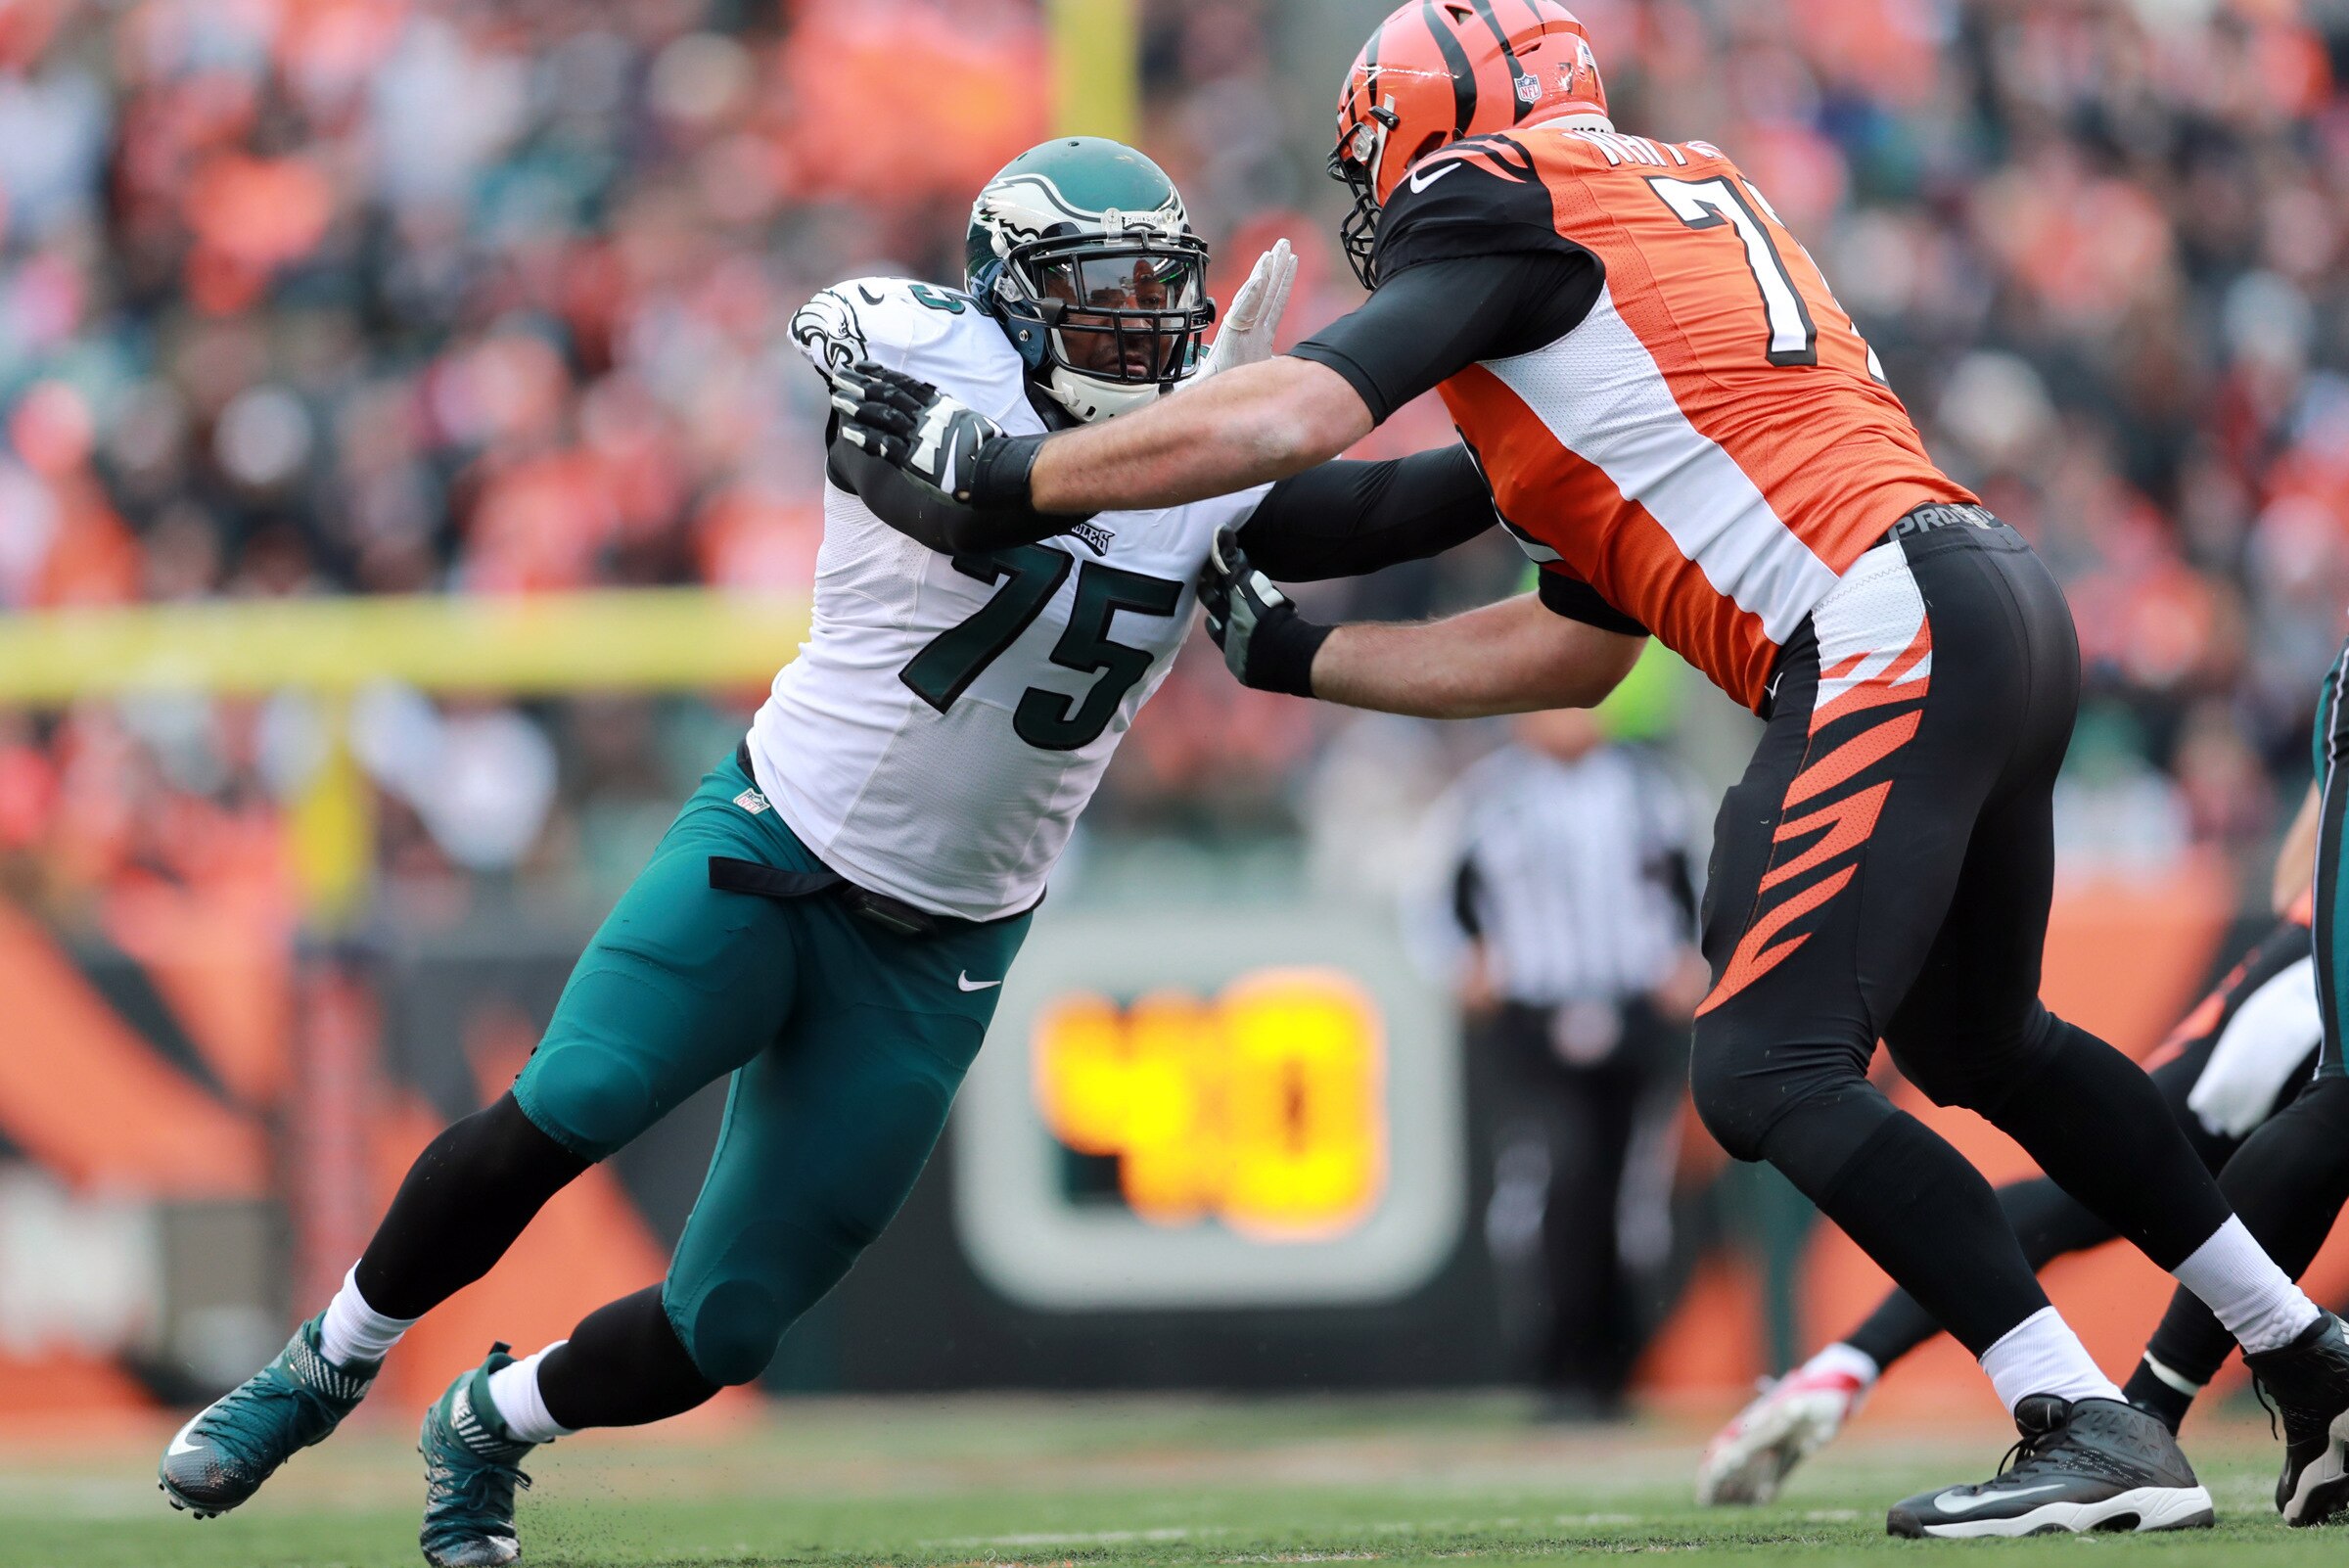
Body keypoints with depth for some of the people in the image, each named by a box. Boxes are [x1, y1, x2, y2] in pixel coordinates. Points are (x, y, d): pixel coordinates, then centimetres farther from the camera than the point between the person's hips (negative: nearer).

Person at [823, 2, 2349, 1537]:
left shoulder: (1502, 202, 2)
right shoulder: (1682, 200, 28)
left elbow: (1292, 416, -12)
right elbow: (1572, 652, 27)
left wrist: (999, 475, -2)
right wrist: (1290, 650, 32)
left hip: (1892, 637, -9)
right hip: (2002, 606, 9)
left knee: (1766, 1071, -10)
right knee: (1979, 1043, 27)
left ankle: (2095, 1434, -14)